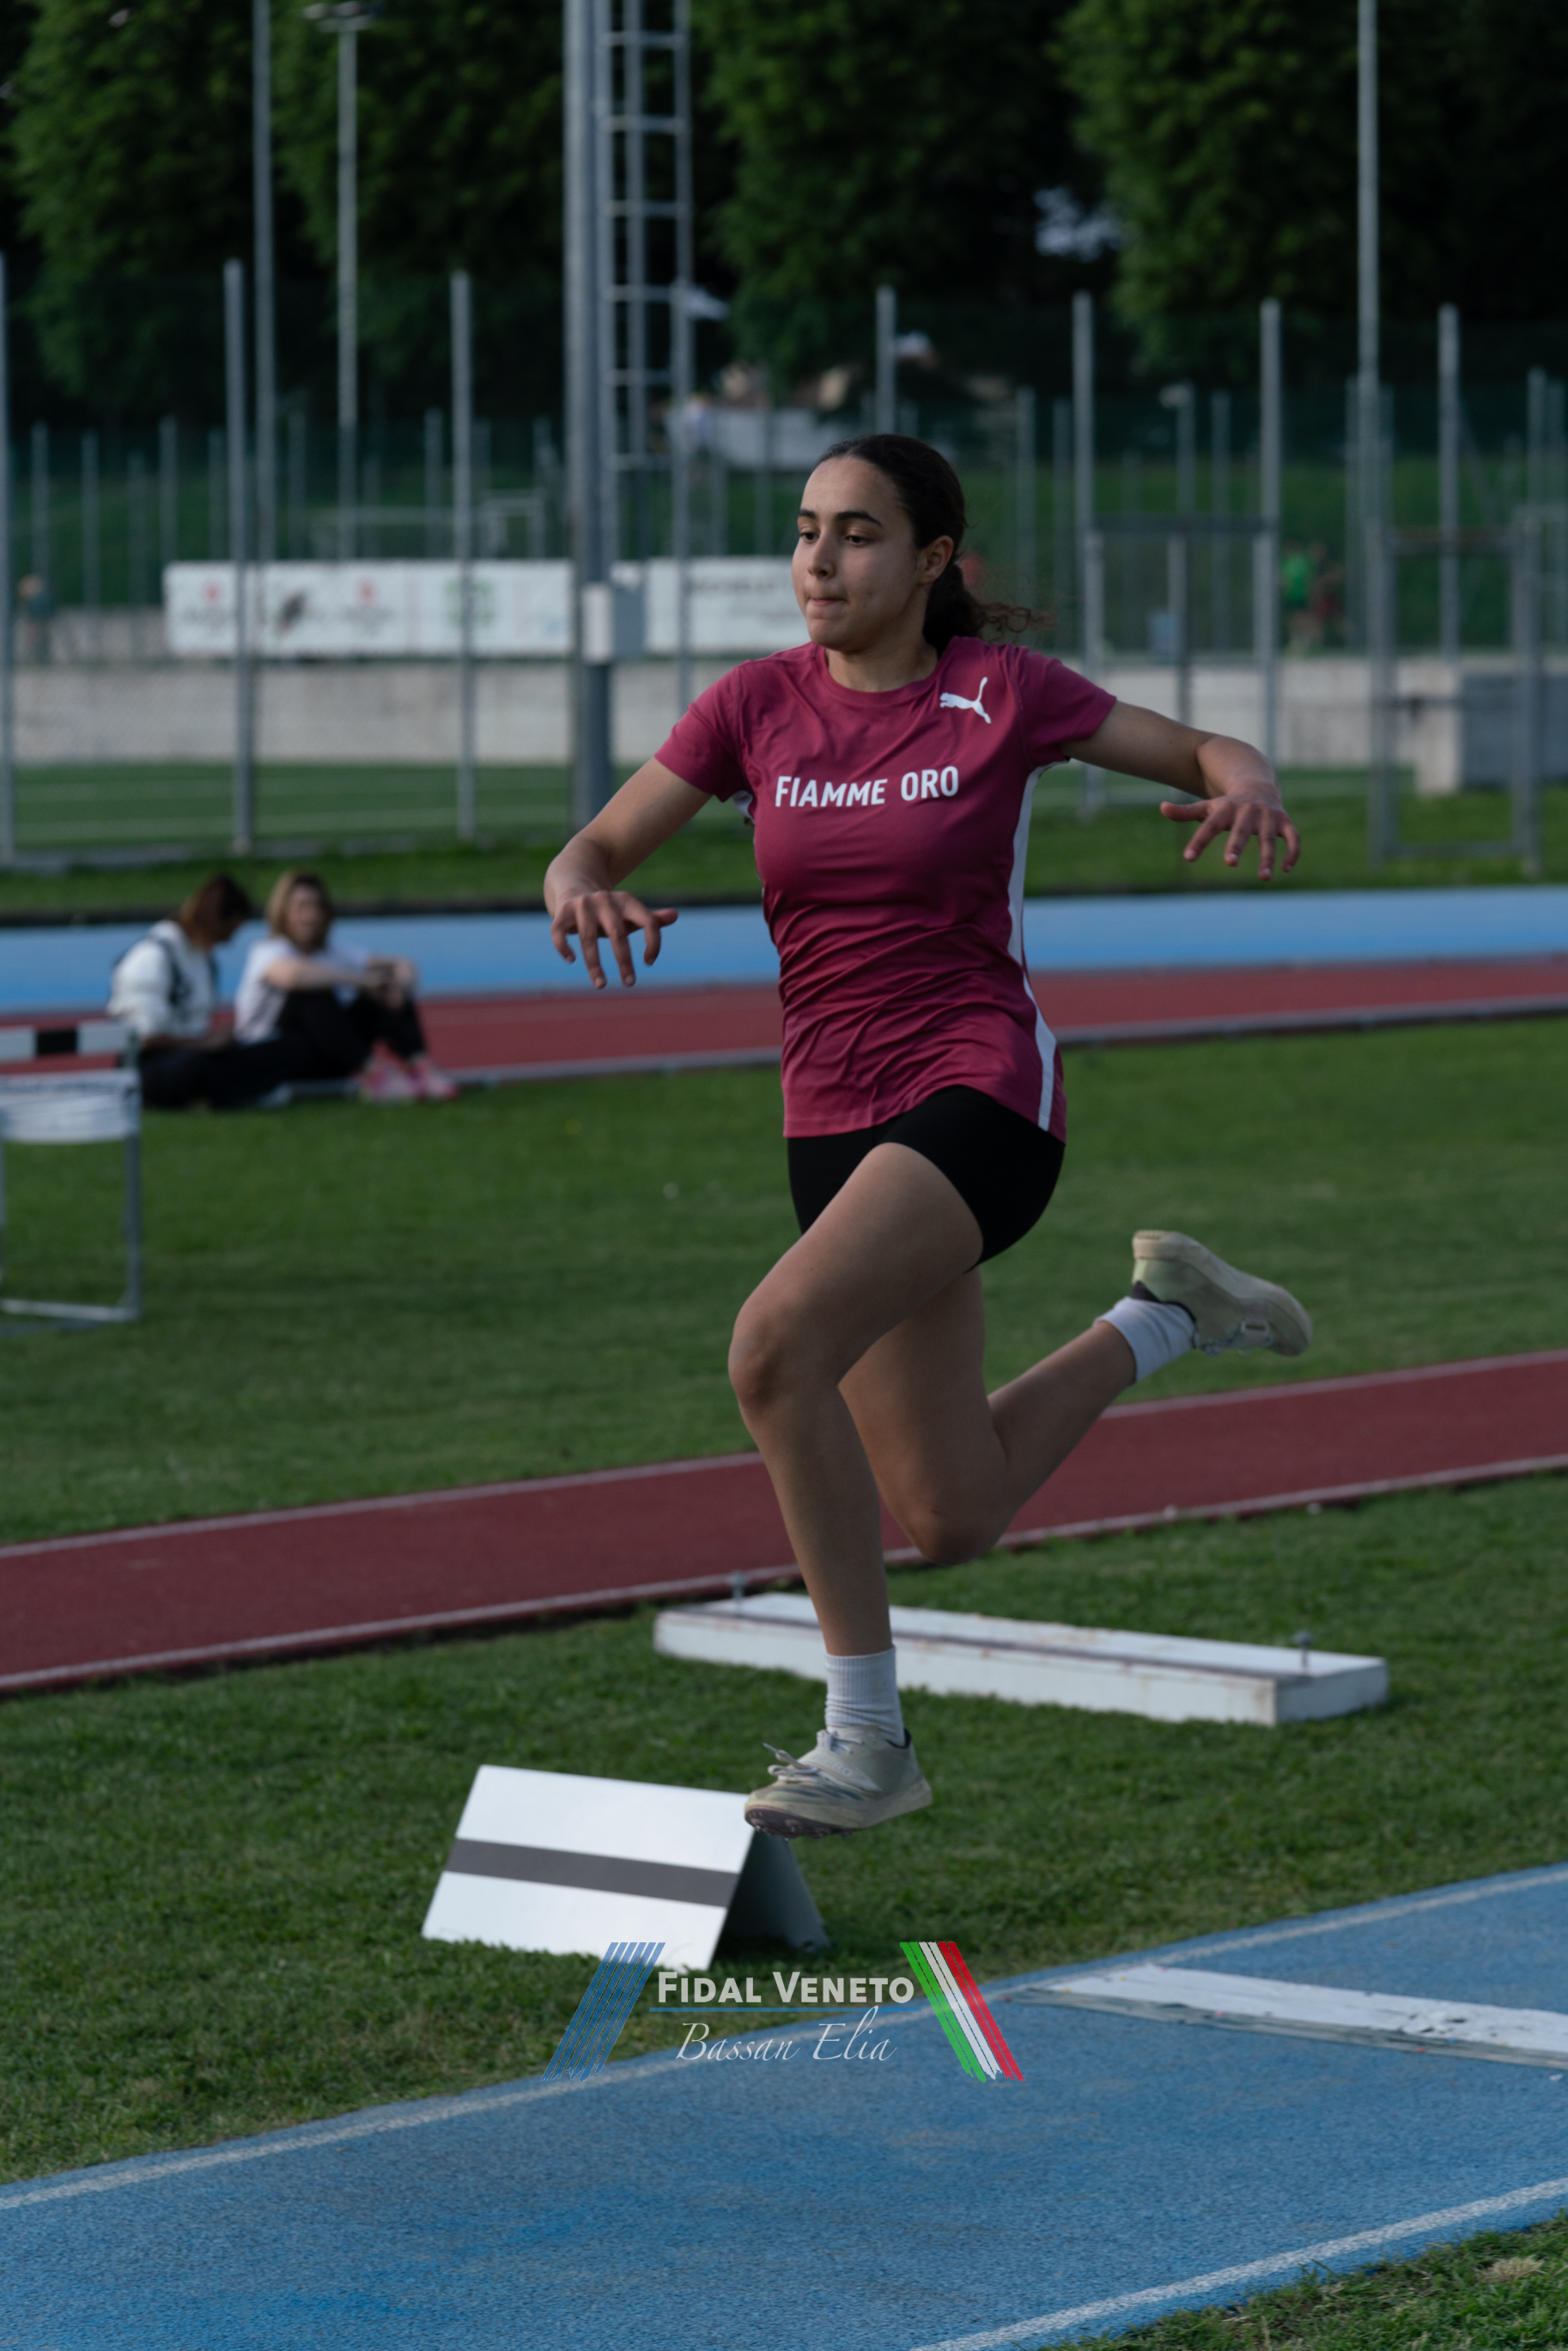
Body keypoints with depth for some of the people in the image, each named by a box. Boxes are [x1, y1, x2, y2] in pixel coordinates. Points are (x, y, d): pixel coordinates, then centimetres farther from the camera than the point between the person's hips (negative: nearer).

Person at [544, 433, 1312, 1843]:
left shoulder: (1001, 695, -3)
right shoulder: (759, 706, 5)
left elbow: (1206, 753, 8)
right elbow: (595, 850, 5)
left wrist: (1249, 785, -17)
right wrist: (580, 889, -19)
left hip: (981, 1092, -5)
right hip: (837, 1125, 5)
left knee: (776, 1346, -30)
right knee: (952, 1523, 8)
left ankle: (867, 1737, -21)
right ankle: (1164, 1315, 34)